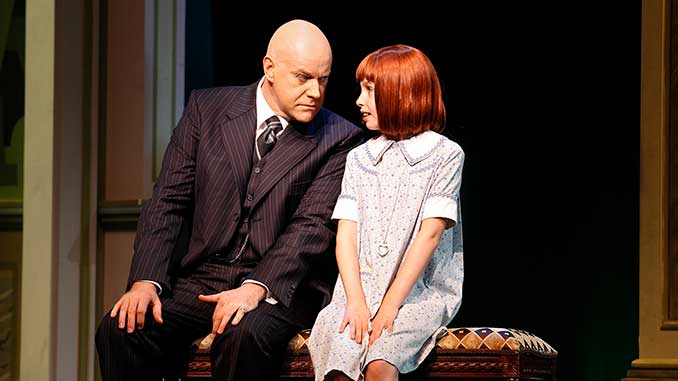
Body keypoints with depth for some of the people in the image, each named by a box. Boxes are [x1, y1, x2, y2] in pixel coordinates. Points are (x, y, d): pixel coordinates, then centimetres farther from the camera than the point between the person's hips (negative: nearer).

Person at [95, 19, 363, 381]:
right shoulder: (206, 108, 6)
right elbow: (168, 202, 4)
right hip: (202, 279, 3)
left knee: (245, 333, -35)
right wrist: (146, 280, -11)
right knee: (120, 328, -22)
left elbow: (313, 227, -10)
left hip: (278, 285, -3)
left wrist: (256, 287, -26)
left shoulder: (340, 140, -1)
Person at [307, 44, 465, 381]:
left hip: (419, 292, -3)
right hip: (360, 290, 3)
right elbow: (346, 233, 7)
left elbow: (430, 234, -6)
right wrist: (356, 301, -10)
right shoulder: (359, 158, 16)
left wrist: (390, 305, -13)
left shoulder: (444, 155, 2)